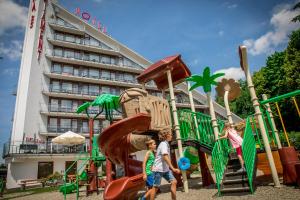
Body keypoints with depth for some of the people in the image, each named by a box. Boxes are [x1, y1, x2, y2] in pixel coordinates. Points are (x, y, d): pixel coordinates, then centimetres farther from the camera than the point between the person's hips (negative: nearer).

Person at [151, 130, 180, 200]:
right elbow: (165, 157, -31)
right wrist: (173, 168, -36)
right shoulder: (163, 144, -17)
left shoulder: (166, 144, 12)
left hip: (165, 169, 9)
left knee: (174, 182, -1)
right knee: (156, 187, 1)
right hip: (158, 169, -8)